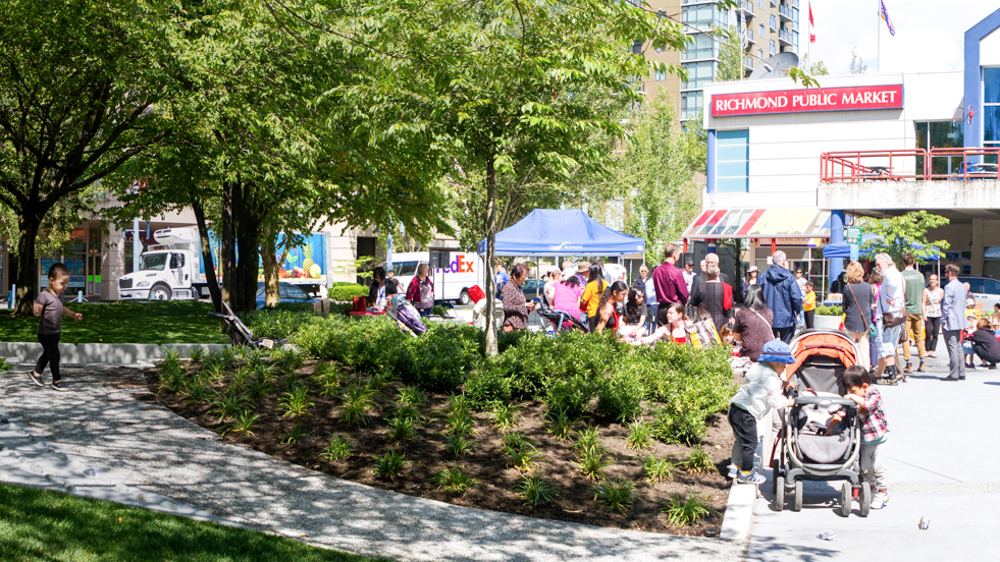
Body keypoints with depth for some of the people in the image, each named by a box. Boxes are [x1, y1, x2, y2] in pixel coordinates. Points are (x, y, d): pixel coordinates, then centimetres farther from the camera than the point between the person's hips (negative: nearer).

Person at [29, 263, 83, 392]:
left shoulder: (59, 295, 8)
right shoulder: (44, 295, -20)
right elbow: (36, 311, -26)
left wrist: (74, 315, 25)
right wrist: (37, 311, -48)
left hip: (56, 332, 9)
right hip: (46, 333, -9)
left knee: (47, 354, 22)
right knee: (54, 355, -4)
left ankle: (36, 373, 41)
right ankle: (56, 381, 7)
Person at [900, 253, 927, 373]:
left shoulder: (901, 276, -9)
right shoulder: (920, 276, 4)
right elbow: (923, 296, 11)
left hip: (905, 310, -4)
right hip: (917, 310, 4)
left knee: (905, 336, 0)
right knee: (919, 335, 13)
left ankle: (909, 364, -3)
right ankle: (922, 363, 14)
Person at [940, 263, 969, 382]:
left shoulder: (949, 287, -16)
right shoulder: (963, 286, 12)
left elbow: (946, 306, -18)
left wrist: (943, 319, -11)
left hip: (951, 322, -9)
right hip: (960, 321, 9)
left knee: (952, 348, -7)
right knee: (958, 347, 14)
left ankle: (953, 374, -6)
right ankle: (961, 373, 16)